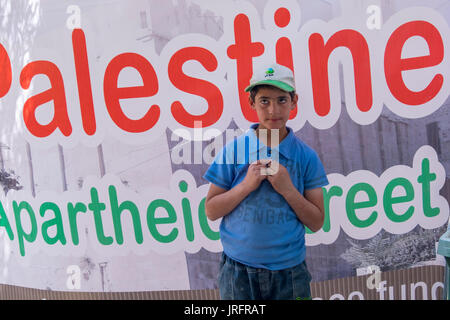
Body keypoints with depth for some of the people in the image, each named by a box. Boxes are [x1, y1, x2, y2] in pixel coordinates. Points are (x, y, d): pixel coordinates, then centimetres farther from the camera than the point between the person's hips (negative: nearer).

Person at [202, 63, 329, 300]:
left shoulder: (306, 156, -3)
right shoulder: (233, 150, -5)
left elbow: (316, 223, -2)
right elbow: (211, 211, -4)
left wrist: (287, 189, -16)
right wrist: (247, 185, -16)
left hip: (289, 270, 1)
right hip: (238, 269, 0)